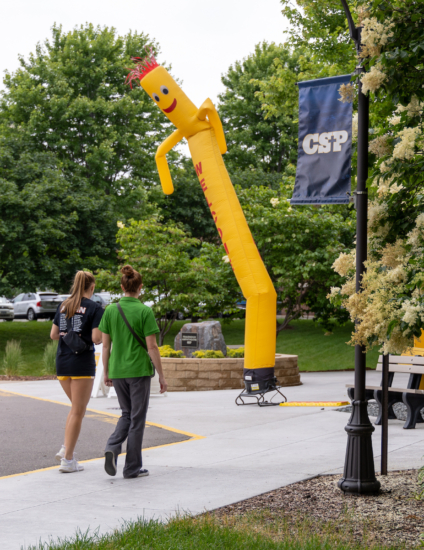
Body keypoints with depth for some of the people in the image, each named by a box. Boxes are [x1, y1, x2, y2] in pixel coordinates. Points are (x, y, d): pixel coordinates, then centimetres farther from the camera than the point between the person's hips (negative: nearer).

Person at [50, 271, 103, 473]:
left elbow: (53, 335, 9)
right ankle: (68, 460, 2)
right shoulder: (94, 308, -8)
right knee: (78, 412, 2)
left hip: (62, 362, 6)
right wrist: (106, 334, 6)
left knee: (76, 407, 22)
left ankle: (66, 449, 12)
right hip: (82, 363, -6)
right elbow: (97, 338, -14)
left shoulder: (63, 306, 9)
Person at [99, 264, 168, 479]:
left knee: (127, 414, 19)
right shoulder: (145, 312, -10)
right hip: (139, 370, -4)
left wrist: (106, 372, 15)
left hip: (116, 371, 4)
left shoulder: (110, 310, 1)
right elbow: (152, 346, -10)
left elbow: (105, 345, 4)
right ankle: (132, 467, 10)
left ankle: (112, 447, -5)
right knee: (137, 418, 6)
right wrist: (161, 375, -4)